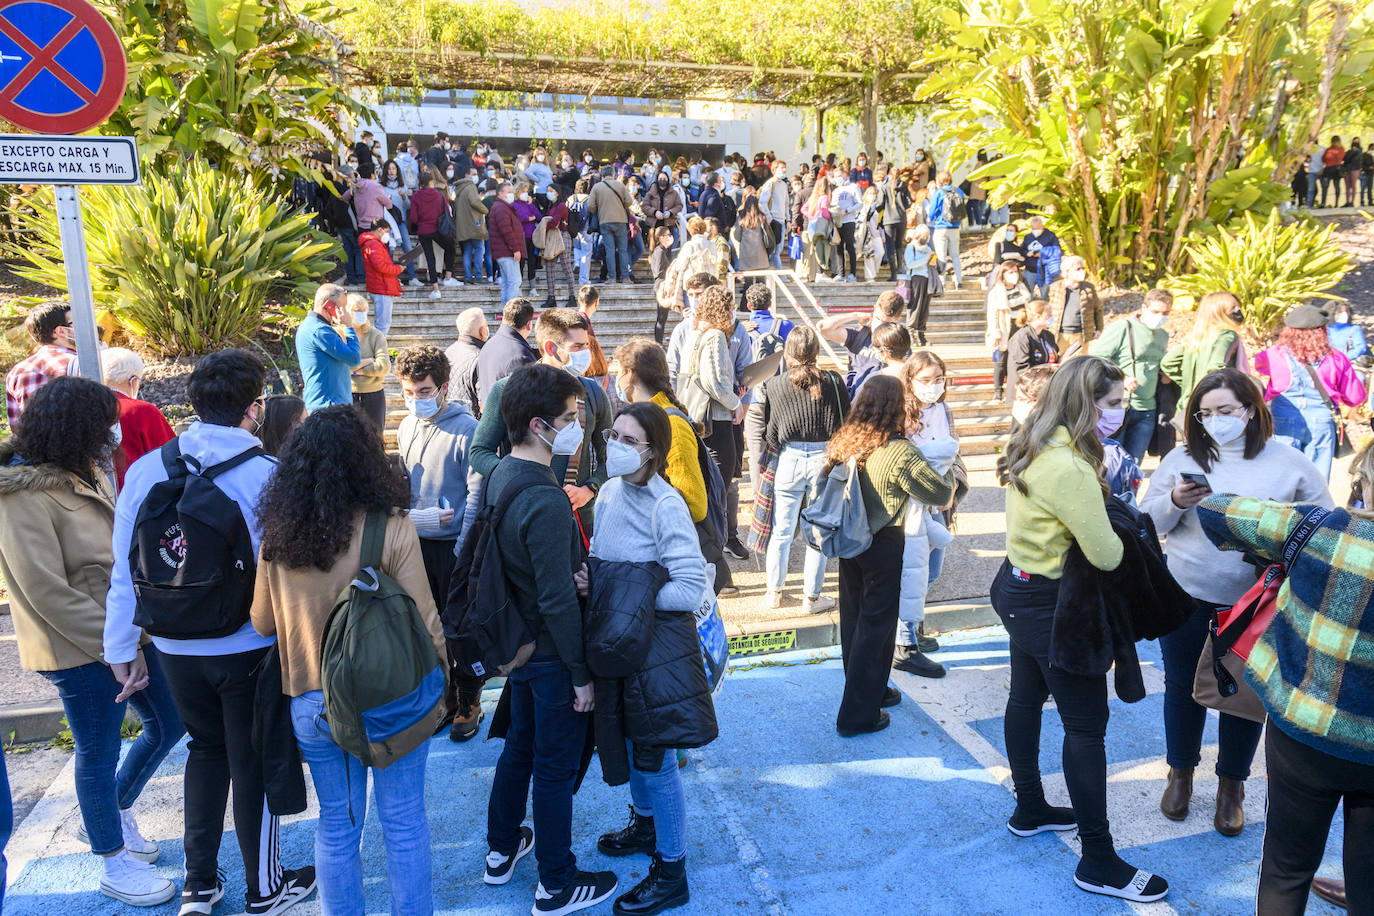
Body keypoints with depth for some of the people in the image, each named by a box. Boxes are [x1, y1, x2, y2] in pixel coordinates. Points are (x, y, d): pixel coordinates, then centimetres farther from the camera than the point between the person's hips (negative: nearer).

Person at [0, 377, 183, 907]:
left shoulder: (83, 475, 5)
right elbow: (47, 593, -21)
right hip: (80, 651, -8)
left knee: (168, 722, 17)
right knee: (99, 752, 9)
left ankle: (112, 813, 41)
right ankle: (114, 862, 30)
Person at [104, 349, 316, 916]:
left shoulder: (148, 469, -6)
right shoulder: (268, 475, -17)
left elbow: (125, 567, -2)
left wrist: (122, 646, 7)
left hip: (176, 648, 4)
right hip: (249, 648, -4)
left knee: (205, 749, 24)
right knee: (253, 764, 12)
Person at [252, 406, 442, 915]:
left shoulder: (277, 534, -5)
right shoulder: (390, 529, -18)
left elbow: (262, 622, 6)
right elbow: (423, 621, -14)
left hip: (311, 702, 4)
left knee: (336, 823, 19)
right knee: (403, 821, 13)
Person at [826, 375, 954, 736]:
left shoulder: (842, 441, -2)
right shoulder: (900, 452, -21)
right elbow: (940, 494, -13)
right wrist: (949, 477, 7)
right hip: (883, 546, -7)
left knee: (853, 618, 18)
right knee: (876, 625, 4)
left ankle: (871, 690, 39)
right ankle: (857, 715, 11)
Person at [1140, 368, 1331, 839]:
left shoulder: (1290, 463, -3)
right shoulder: (1182, 459, -1)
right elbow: (1148, 521, 0)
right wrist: (1175, 502, -20)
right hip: (1187, 599, 1)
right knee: (1182, 686, 15)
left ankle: (1231, 786, 34)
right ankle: (1180, 773, 37)